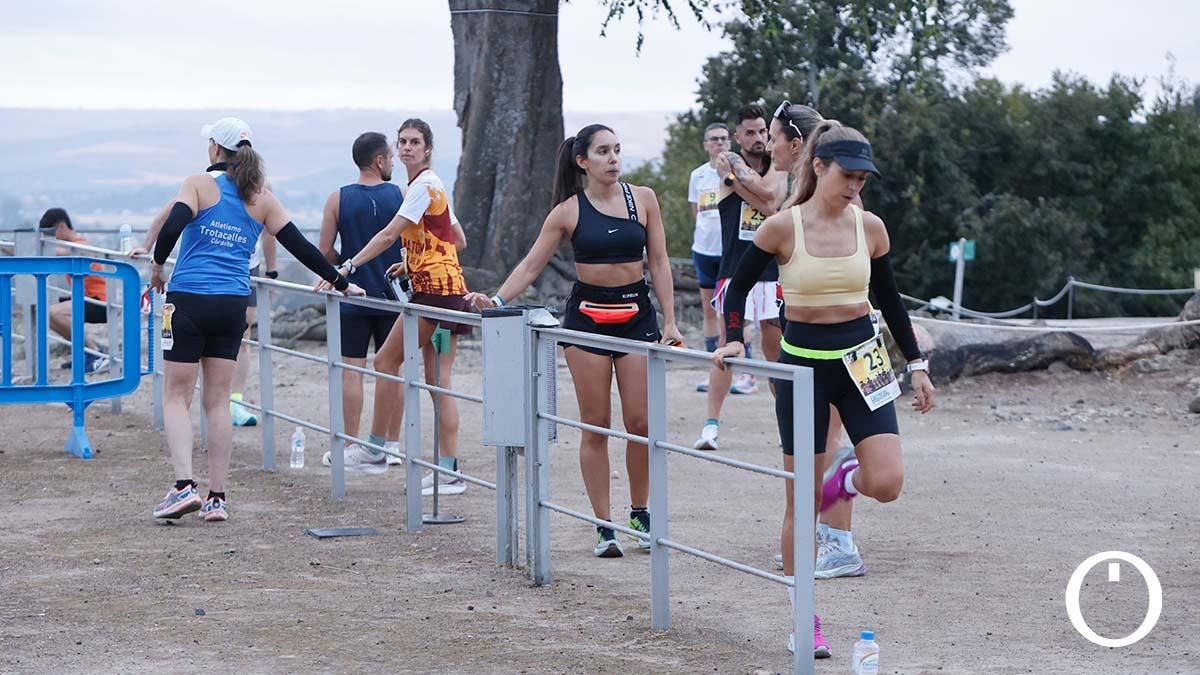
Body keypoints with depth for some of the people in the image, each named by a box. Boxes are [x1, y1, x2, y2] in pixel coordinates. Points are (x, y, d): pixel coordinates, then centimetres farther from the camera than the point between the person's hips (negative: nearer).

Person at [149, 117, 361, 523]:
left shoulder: (199, 185, -3)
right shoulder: (261, 199, 8)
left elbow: (172, 227, -17)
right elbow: (300, 246, 7)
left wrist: (157, 266, 0)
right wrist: (340, 283, 15)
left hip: (189, 301, -4)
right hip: (232, 306, 4)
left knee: (176, 397, 3)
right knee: (218, 401, 9)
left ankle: (184, 486, -13)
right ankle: (217, 498, 8)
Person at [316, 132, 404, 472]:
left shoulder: (339, 198, -5)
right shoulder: (400, 196, -4)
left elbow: (324, 252, -4)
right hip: (391, 296, 1)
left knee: (352, 369, 3)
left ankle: (352, 449, 2)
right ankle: (390, 445, 14)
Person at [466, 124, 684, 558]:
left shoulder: (642, 198, 2)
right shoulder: (568, 211, -1)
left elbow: (659, 262, 5)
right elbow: (531, 265, 1)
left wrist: (670, 322, 0)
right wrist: (497, 301, -13)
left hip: (637, 314, 1)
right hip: (588, 316, -1)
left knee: (640, 423, -1)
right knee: (595, 425, 1)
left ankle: (640, 514, 16)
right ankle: (604, 526, 7)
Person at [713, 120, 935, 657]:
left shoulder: (870, 227, 0)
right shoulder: (782, 228, -9)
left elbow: (889, 299, 11)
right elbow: (738, 285, 3)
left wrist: (917, 365, 12)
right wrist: (732, 340, -12)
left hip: (861, 361, 2)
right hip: (803, 365, -2)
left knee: (886, 483, -15)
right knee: (801, 503, 2)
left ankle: (842, 482, 22)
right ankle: (804, 621, 13)